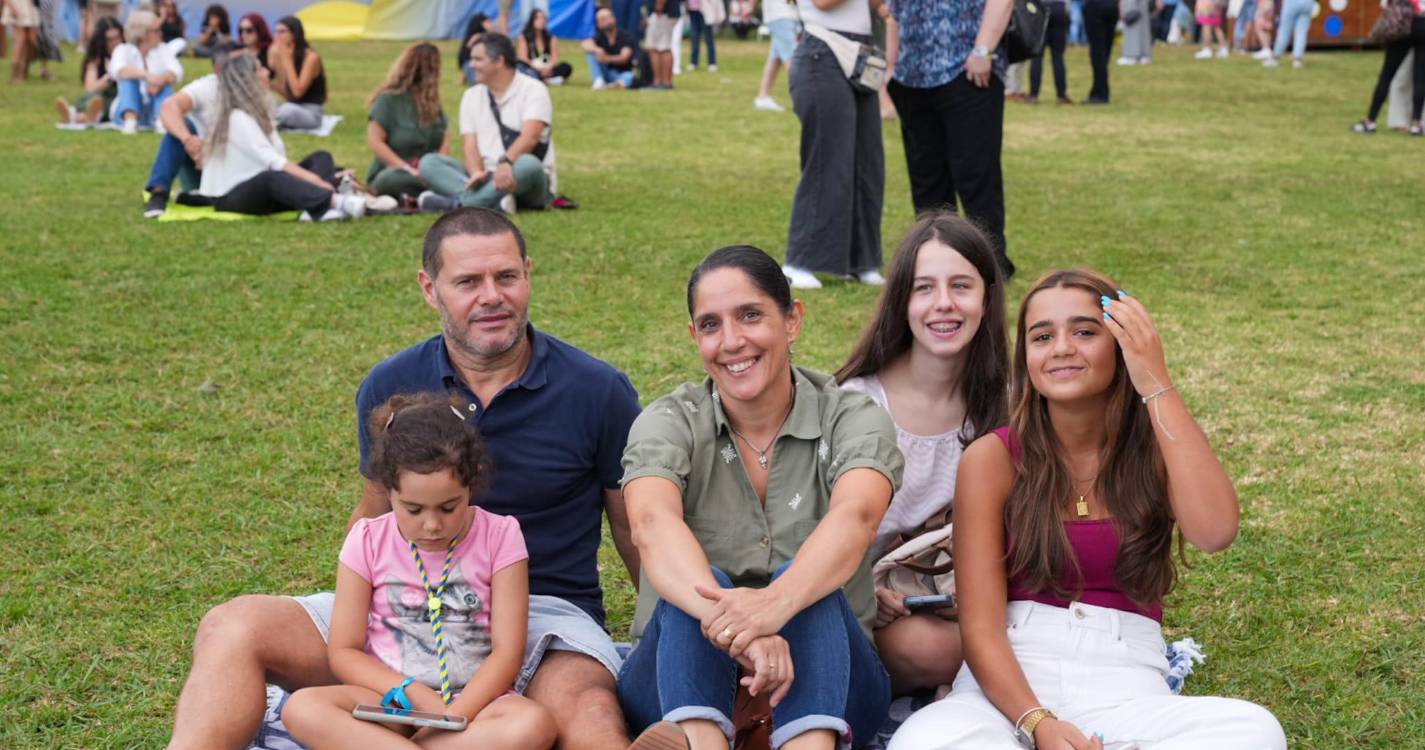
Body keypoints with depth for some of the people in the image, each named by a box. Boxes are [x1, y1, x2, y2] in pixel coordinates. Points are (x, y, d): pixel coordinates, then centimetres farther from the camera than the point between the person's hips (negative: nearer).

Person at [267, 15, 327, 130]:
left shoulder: (311, 57, -12)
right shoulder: (282, 56, 6)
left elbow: (298, 92, -21)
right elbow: (287, 95, 4)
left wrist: (287, 59, -18)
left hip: (311, 113, -5)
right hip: (293, 107, 5)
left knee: (287, 110, -36)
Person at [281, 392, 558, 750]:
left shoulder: (499, 537, -1)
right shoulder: (368, 542, 2)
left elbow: (507, 652, -5)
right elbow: (343, 651, 2)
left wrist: (454, 716, -20)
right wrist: (416, 694, -13)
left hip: (474, 701, -1)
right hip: (391, 701, 1)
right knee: (302, 708, -29)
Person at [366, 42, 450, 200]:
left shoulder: (433, 102, 15)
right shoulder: (389, 99, -2)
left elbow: (446, 137, 9)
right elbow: (375, 141, -8)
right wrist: (408, 169, -18)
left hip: (426, 170, 5)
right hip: (392, 171, -5)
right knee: (393, 179, -42)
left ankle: (415, 196, -36)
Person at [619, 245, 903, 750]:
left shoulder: (853, 420, -3)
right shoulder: (667, 423, -1)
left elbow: (855, 517, -26)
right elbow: (653, 524, -24)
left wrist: (777, 602, -48)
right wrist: (727, 619, -45)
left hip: (823, 682, 0)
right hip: (683, 683, 0)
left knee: (806, 582, -31)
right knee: (698, 583, -30)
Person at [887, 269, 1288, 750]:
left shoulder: (1160, 448, 4)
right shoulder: (992, 459, -1)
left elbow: (1214, 532, -19)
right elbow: (980, 627, -7)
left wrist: (1156, 385, -15)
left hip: (1125, 686, 1)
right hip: (1013, 683, -1)